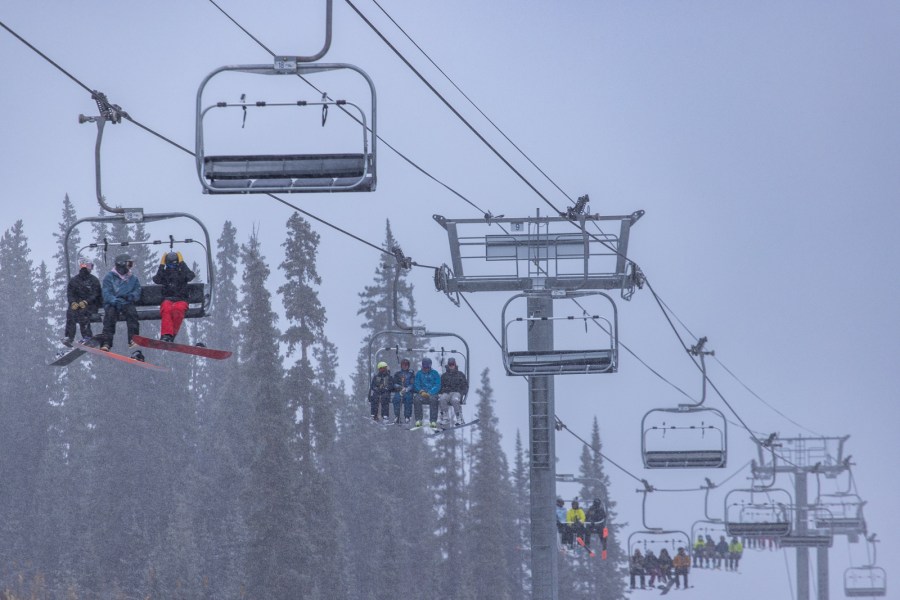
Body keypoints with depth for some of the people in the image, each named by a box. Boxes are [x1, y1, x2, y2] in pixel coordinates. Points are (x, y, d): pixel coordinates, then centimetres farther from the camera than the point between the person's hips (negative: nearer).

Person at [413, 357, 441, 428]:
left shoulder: (434, 373, 9)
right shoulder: (419, 373, 15)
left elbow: (437, 386, 1)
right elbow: (416, 385, 9)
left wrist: (429, 393, -14)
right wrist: (421, 391, -12)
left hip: (432, 393, -2)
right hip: (421, 392, 2)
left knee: (433, 399, -36)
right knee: (416, 399, -32)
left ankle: (433, 421, -35)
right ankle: (418, 420, -26)